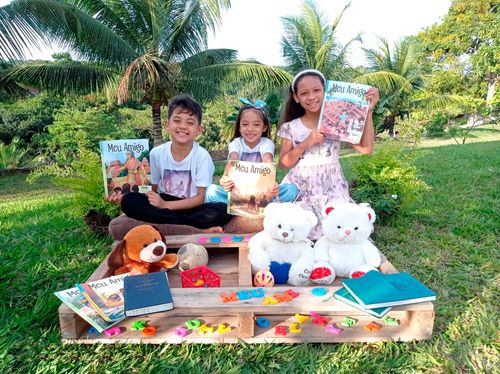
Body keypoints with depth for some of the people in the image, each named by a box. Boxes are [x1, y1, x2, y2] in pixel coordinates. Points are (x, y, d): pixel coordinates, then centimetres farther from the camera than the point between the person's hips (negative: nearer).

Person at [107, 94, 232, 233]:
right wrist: (125, 196, -11)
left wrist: (165, 205, -20)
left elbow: (200, 198, -12)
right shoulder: (156, 153, -4)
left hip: (191, 207, -3)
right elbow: (153, 189, 6)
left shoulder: (202, 156, -13)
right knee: (129, 201, -25)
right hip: (162, 203, 3)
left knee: (223, 211, -30)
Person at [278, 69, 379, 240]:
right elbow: (283, 163, 1)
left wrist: (368, 111, -11)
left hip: (331, 189, 0)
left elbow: (366, 148, -6)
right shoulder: (291, 127, 3)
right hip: (299, 190, 1)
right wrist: (305, 144, -14)